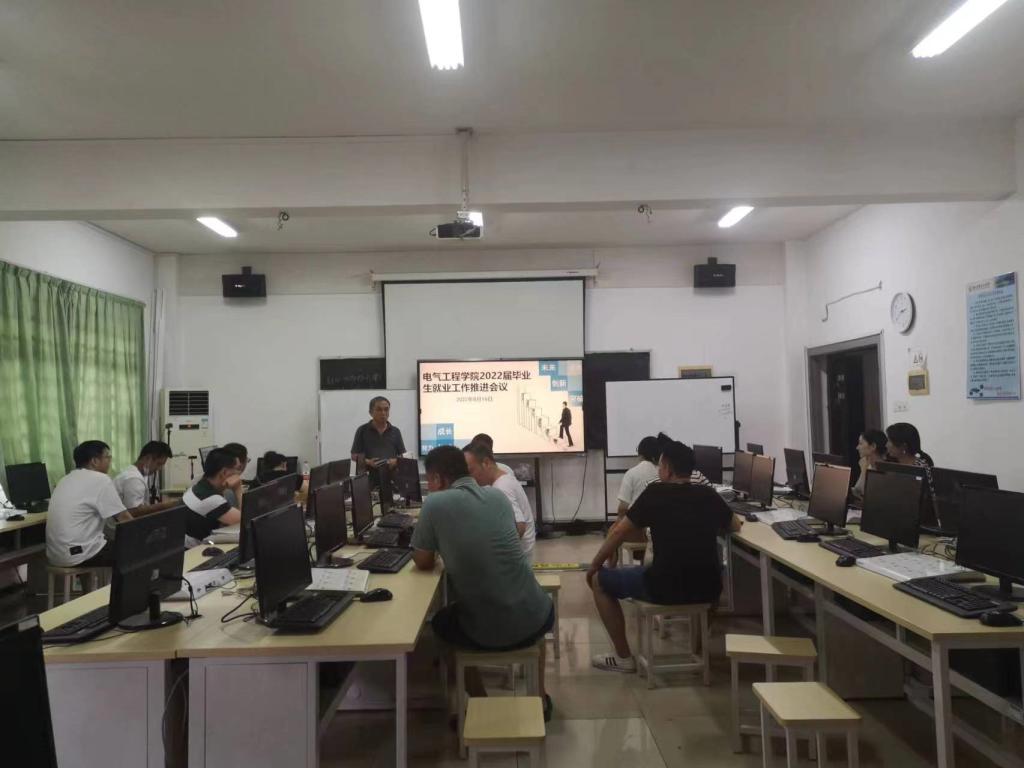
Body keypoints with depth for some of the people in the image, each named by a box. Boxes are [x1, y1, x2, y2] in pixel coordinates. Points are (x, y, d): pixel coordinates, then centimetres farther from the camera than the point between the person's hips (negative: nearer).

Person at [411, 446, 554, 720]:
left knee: (441, 622, 31)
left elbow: (423, 563, 2)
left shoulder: (435, 503, -8)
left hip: (485, 632, -3)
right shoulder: (498, 496, 6)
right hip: (533, 621, 4)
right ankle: (540, 700, 43)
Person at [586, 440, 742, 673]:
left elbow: (618, 533, 1)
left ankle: (623, 657, 18)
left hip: (665, 588, -5)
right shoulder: (709, 495, 7)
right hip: (708, 589, 5)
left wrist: (593, 567, 15)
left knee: (599, 581, 16)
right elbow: (736, 525, 26)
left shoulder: (655, 493, -4)